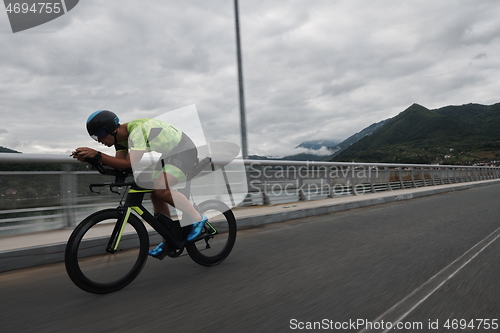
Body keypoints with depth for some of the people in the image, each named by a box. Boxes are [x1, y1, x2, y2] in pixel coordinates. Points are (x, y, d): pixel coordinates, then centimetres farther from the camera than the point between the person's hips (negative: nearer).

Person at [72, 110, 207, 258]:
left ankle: (198, 219, -10)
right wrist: (89, 157, -16)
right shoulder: (121, 136, -1)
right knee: (156, 196, 5)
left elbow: (130, 163, -38)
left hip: (184, 150, -10)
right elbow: (119, 165, -6)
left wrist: (97, 154, -37)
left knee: (161, 190, -27)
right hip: (168, 154, 10)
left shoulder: (138, 131, -30)